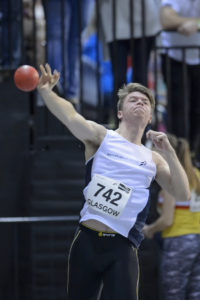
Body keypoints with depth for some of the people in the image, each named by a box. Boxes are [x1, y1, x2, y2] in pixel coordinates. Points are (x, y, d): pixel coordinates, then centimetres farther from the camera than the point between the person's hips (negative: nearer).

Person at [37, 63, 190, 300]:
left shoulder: (153, 160, 15)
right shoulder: (102, 137, 6)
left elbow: (182, 194, 6)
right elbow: (72, 118, -14)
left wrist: (168, 152, -3)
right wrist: (45, 92, -33)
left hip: (122, 248, 1)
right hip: (87, 241, -1)